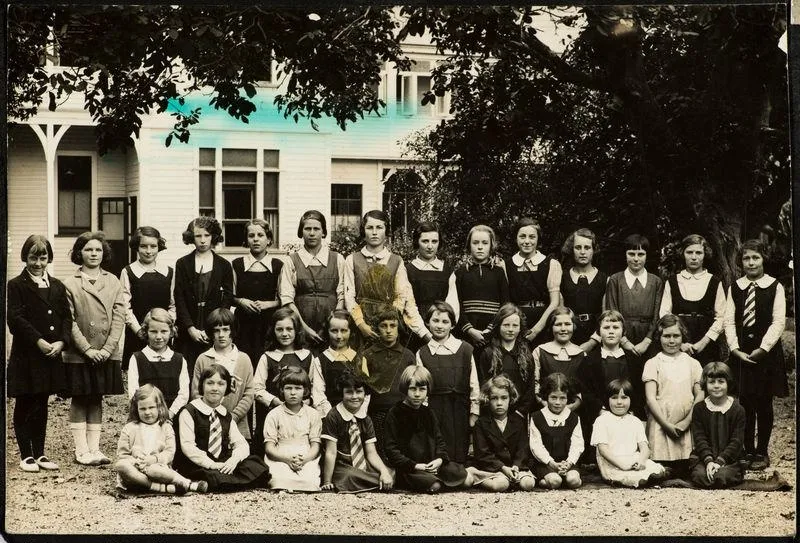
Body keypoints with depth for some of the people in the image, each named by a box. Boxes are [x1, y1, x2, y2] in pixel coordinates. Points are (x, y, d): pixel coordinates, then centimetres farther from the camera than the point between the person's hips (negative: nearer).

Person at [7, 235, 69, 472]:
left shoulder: (57, 286, 11)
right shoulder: (17, 285, -3)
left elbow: (66, 317, 6)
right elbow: (15, 319, -12)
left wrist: (61, 342, -10)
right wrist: (38, 341, -20)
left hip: (51, 355, 4)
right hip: (25, 356, -4)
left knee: (41, 406, 12)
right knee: (24, 406, 4)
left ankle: (39, 453, 18)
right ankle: (26, 455, 11)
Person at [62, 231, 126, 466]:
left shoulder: (113, 282, 7)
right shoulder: (70, 284, -3)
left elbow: (119, 317, 1)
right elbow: (69, 322, -7)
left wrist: (107, 348, -9)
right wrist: (87, 349, -13)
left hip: (106, 354, 3)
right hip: (78, 355, -3)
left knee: (97, 400, 9)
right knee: (79, 401, 3)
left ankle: (94, 449, 13)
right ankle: (81, 451, 8)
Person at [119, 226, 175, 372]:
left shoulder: (168, 272, 12)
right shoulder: (128, 272, 3)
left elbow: (173, 305, 14)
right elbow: (125, 307, -2)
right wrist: (138, 329, -11)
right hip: (136, 337, -2)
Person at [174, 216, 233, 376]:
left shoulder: (224, 265, 7)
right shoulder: (182, 264, 8)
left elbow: (227, 299, 3)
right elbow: (179, 299, 3)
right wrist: (191, 328, -8)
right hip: (188, 332, 0)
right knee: (187, 373, -5)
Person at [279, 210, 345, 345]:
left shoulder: (337, 259, 8)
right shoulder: (292, 262, 5)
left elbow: (342, 295, 2)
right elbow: (287, 299, -2)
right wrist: (305, 328, -11)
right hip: (301, 329, 0)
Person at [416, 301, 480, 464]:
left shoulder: (465, 349, 3)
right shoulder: (422, 353, 5)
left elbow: (474, 384, 5)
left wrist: (474, 414, 3)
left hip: (460, 412, 0)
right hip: (434, 412, 0)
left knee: (460, 458, 2)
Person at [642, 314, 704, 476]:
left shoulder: (692, 364, 12)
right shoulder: (653, 364, 6)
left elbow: (700, 396, 6)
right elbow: (650, 398, -2)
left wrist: (686, 422, -8)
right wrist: (667, 425, -11)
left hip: (687, 428, 2)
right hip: (661, 426, -2)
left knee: (685, 472, -6)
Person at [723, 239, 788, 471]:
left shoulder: (775, 287, -2)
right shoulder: (735, 288, 7)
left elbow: (778, 322, -6)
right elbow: (729, 321, 4)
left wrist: (762, 349, -13)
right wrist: (736, 349, -7)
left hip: (766, 352, -2)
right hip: (741, 352, 2)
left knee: (764, 403, 3)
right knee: (745, 402, 3)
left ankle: (762, 453, 10)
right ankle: (747, 451, 11)